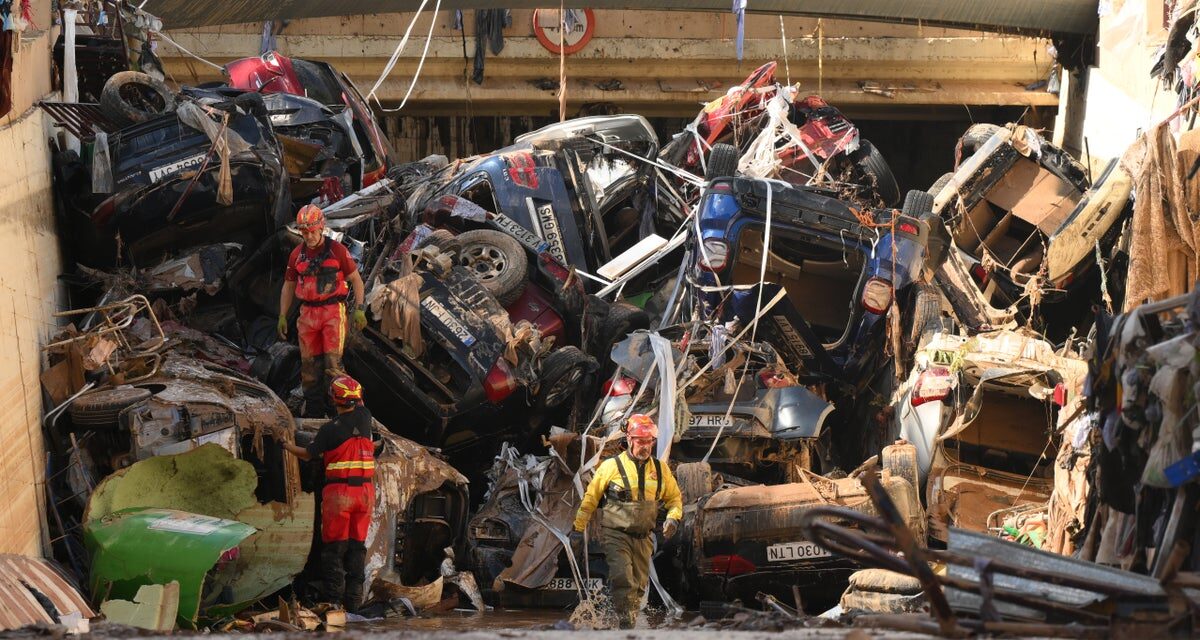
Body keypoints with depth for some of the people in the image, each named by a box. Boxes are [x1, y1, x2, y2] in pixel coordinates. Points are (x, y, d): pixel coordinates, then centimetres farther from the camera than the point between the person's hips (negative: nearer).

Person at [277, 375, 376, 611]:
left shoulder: (329, 429, -9)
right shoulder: (364, 417, 1)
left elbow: (308, 454, 5)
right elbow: (360, 403, 27)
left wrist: (286, 445, 21)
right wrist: (351, 384, 35)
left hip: (339, 492, -4)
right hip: (365, 490, 4)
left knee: (334, 547, 3)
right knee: (357, 545, 9)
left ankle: (334, 598, -1)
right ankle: (354, 598, 9)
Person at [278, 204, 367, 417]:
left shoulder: (337, 250, -4)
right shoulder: (297, 254, 8)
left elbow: (356, 280, 1)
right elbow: (288, 287, 17)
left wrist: (359, 309, -6)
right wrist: (282, 317, 13)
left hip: (333, 311, -4)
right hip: (307, 314, 4)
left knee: (333, 361, -12)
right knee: (309, 363, 5)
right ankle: (313, 411, 13)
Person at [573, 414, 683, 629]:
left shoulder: (660, 469, 5)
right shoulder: (611, 466, -6)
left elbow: (675, 498, 16)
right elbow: (591, 497, 1)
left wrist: (673, 518, -5)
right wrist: (579, 528, 4)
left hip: (643, 537, 4)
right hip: (616, 534, -4)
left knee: (639, 585, 11)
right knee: (623, 578, -20)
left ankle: (630, 623, 26)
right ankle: (626, 624, -17)